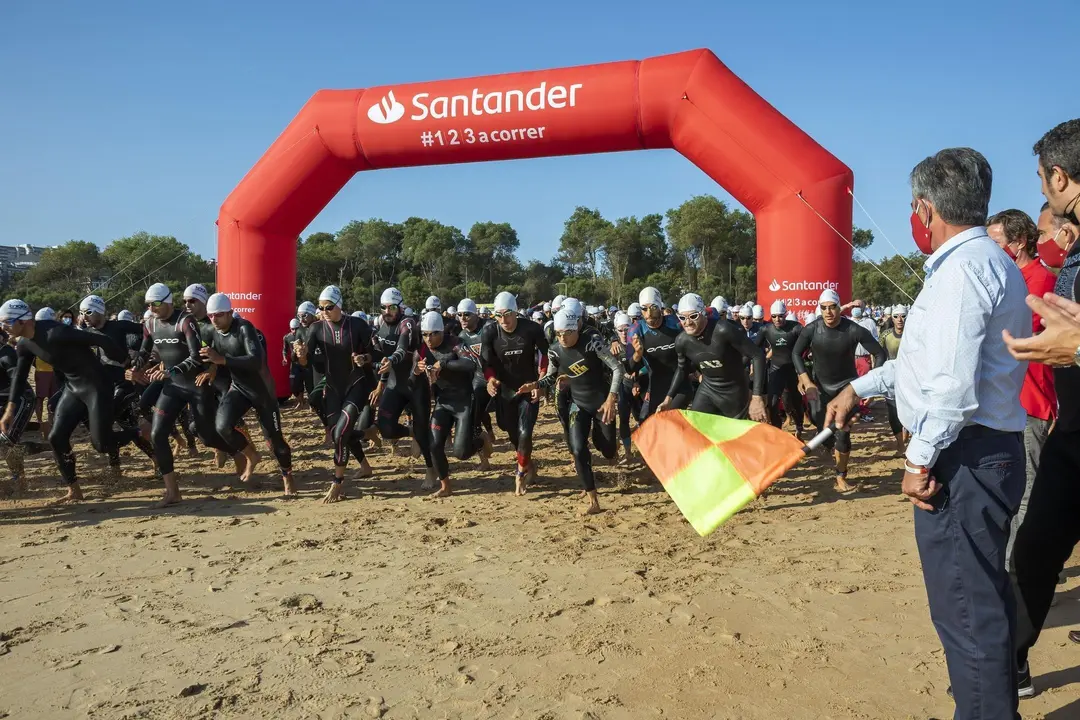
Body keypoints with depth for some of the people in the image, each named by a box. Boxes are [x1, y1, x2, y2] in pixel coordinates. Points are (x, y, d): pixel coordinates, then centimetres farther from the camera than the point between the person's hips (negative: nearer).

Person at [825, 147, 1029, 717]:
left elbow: (952, 383, -25)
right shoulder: (991, 262, 18)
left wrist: (920, 458, -15)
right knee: (984, 600, 23)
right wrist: (861, 387, 27)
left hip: (963, 458, -11)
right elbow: (929, 356, 25)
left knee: (966, 611, -2)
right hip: (991, 452, 11)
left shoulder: (962, 268, -17)